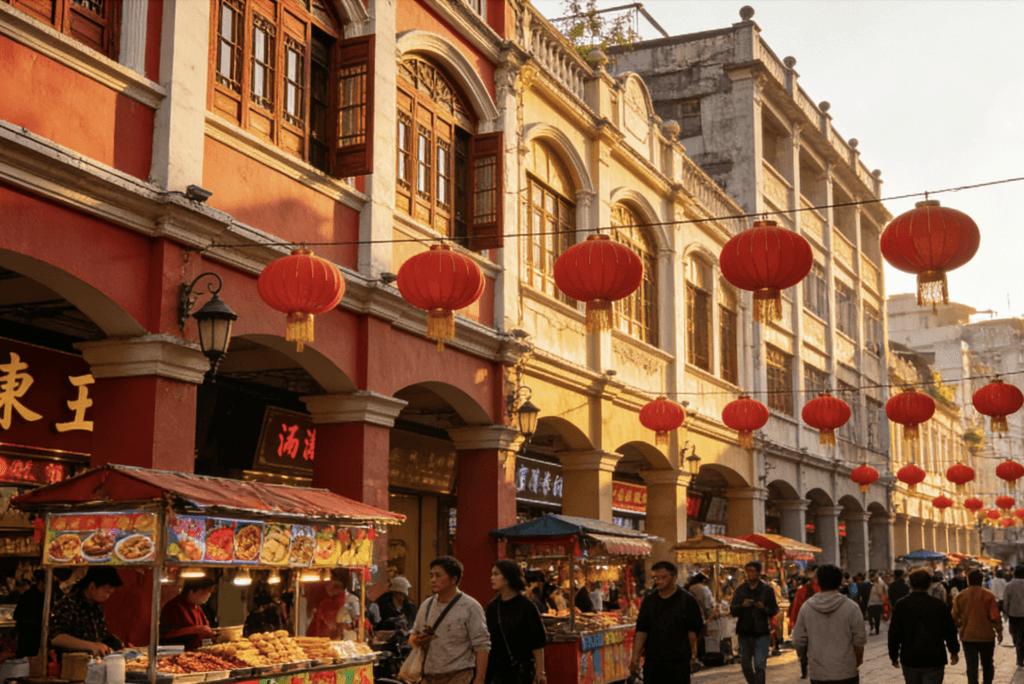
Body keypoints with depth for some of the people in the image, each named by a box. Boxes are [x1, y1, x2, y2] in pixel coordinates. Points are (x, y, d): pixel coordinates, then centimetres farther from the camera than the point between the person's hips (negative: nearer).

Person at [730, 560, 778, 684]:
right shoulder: (740, 589, 5)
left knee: (759, 666, -10)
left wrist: (764, 608, -20)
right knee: (746, 666, 10)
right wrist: (742, 606, -18)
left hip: (762, 633, -3)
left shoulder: (767, 589, -1)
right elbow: (733, 611, 2)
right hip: (745, 633, 3)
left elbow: (775, 610, 1)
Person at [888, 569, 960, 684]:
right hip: (934, 660, -1)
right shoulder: (939, 605, -3)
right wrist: (954, 652, 20)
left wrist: (894, 657, 9)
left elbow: (894, 634, -2)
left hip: (909, 660, 1)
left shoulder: (901, 605, -3)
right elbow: (950, 631, 4)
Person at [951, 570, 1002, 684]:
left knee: (971, 666, 2)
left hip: (967, 636, 1)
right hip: (987, 636, -1)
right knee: (987, 664, 18)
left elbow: (955, 617, 2)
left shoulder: (960, 596, -1)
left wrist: (959, 627, 20)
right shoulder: (989, 595, -8)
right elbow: (995, 617, -10)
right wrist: (999, 632, 3)